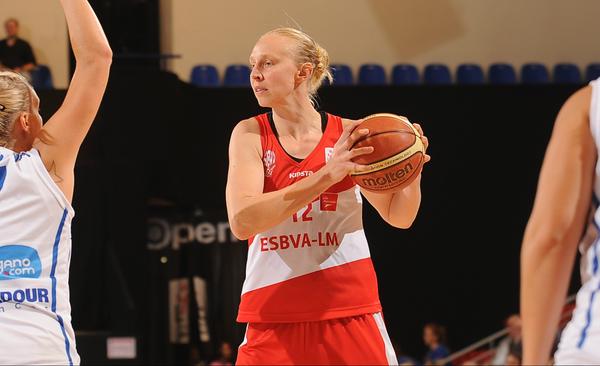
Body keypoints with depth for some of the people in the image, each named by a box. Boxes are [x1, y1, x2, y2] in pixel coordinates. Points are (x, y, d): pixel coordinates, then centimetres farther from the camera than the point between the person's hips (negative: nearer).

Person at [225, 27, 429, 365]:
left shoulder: (348, 134, 2)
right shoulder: (250, 134, 0)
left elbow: (399, 216, 12)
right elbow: (242, 220, -16)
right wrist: (325, 176, -25)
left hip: (350, 314, 1)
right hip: (274, 320, -1)